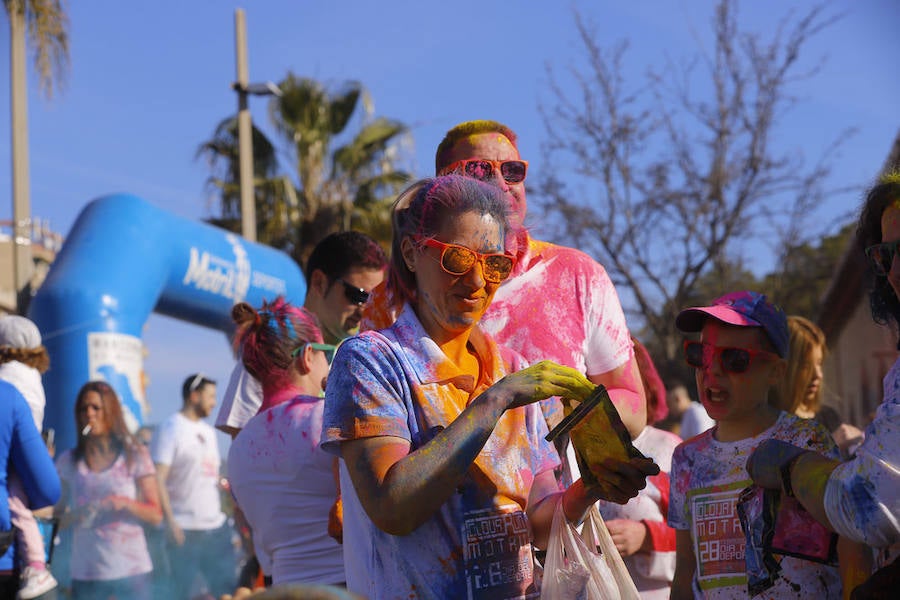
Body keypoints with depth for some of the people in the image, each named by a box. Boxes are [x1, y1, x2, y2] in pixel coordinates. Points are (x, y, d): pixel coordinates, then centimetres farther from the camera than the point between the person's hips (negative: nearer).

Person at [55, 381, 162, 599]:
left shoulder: (135, 456, 3)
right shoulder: (68, 462, 8)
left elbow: (156, 515, 2)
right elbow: (58, 517, 11)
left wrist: (125, 504, -15)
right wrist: (74, 516, -11)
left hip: (132, 571, -1)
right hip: (85, 573, 1)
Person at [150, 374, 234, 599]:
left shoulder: (208, 431, 18)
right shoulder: (170, 429, -6)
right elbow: (157, 480, -13)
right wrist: (170, 522, -19)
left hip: (217, 528, 7)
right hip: (185, 531, -7)